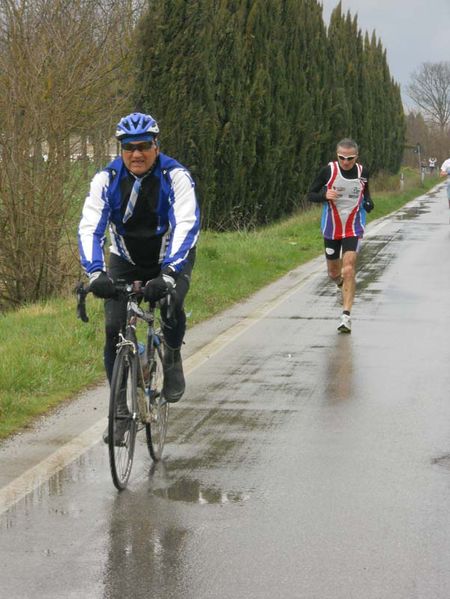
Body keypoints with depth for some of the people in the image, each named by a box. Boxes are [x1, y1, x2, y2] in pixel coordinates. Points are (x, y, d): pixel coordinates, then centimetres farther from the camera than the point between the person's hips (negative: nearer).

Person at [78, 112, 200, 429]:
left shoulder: (176, 176, -23)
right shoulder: (107, 179, -17)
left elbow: (187, 225, -34)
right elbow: (90, 227, -25)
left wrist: (168, 274, -48)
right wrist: (96, 273, -43)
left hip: (171, 259, -2)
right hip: (126, 261, 2)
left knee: (172, 306, -30)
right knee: (114, 328, -14)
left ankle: (173, 358, 3)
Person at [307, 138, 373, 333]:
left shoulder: (363, 172, -2)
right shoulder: (328, 171, -9)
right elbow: (310, 195, -3)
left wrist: (368, 203, -6)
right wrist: (324, 195, -24)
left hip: (354, 229, -1)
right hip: (331, 228, 1)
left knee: (349, 269, -16)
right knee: (333, 272, 15)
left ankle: (346, 315, -16)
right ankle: (341, 286, 52)